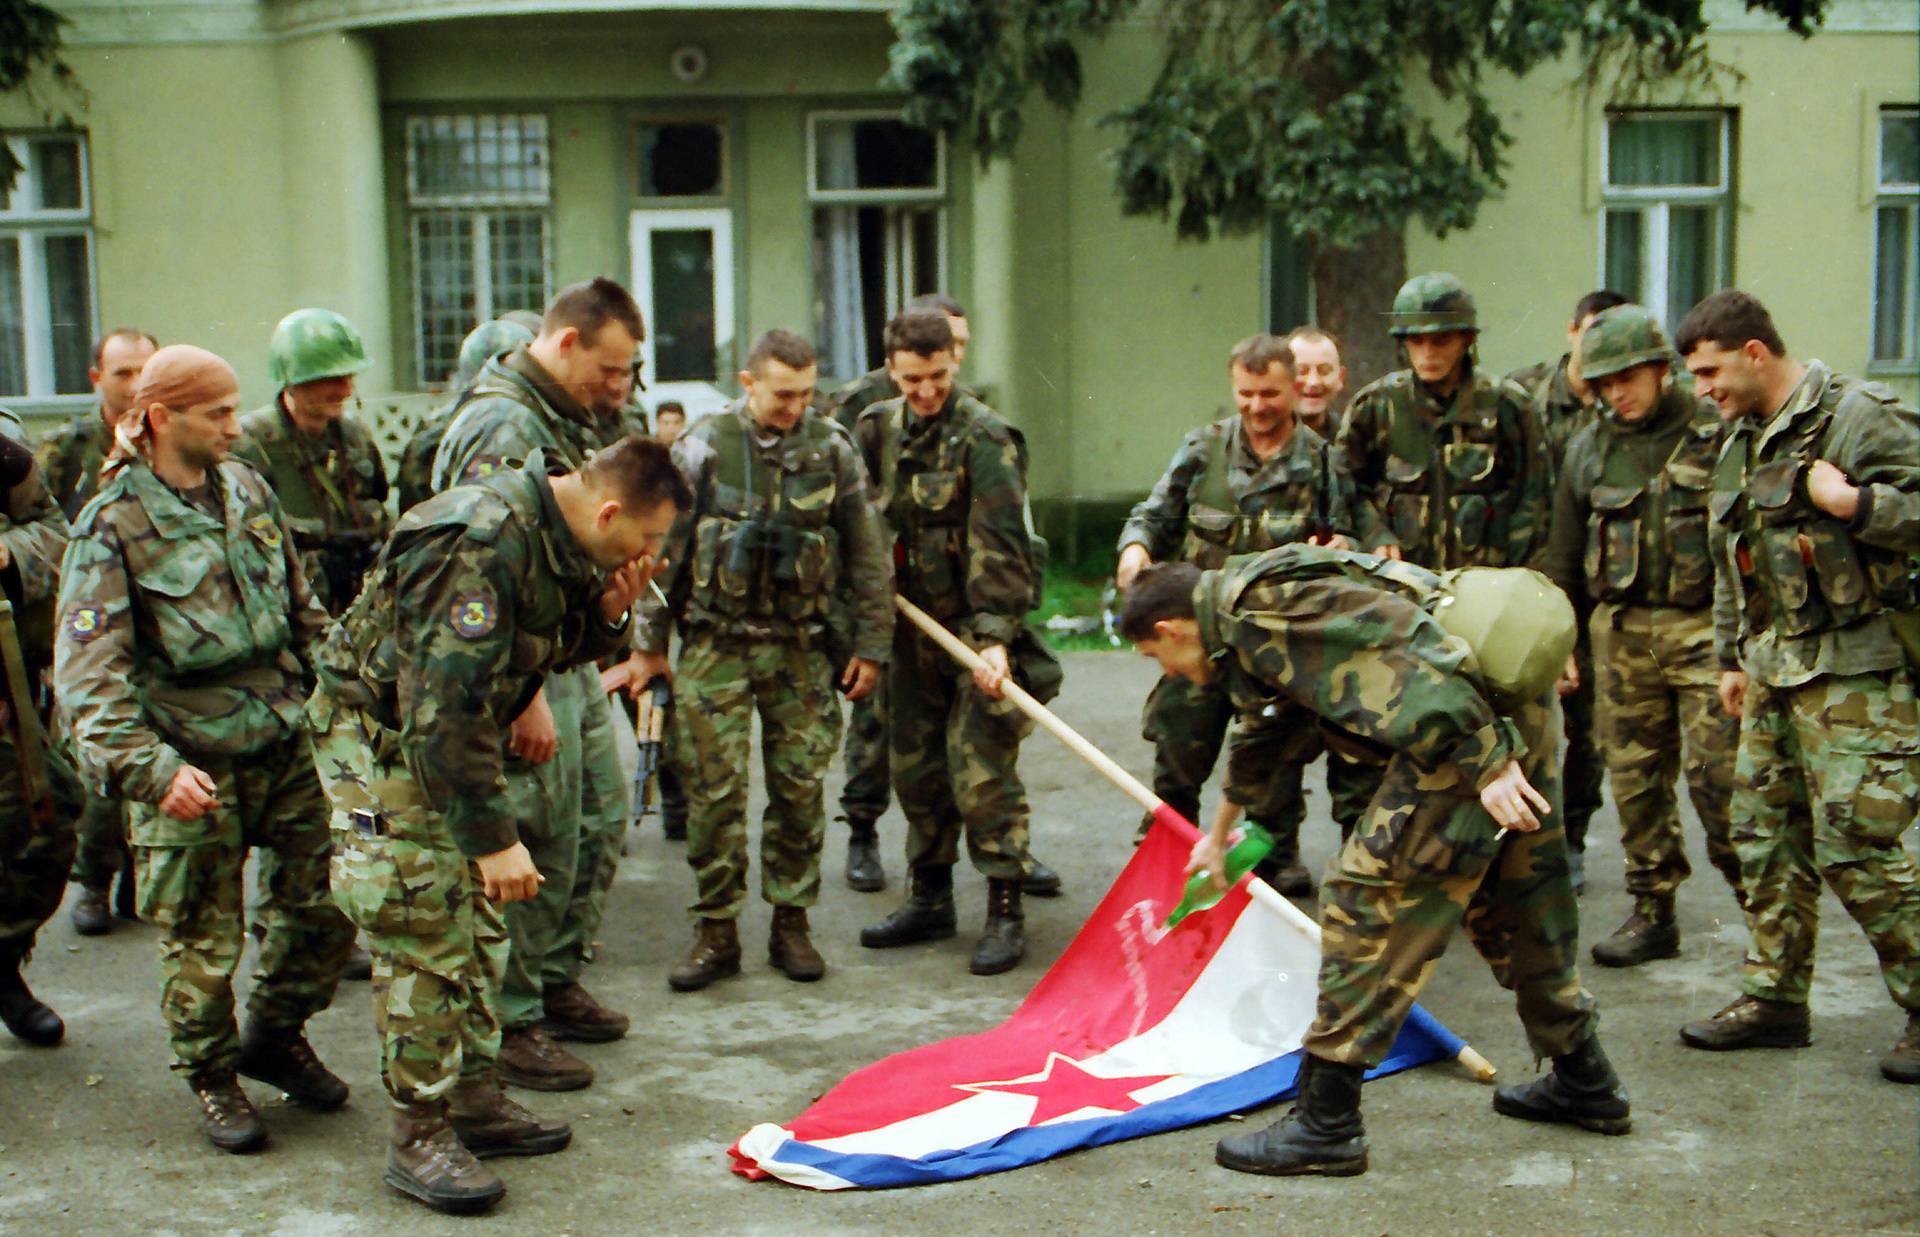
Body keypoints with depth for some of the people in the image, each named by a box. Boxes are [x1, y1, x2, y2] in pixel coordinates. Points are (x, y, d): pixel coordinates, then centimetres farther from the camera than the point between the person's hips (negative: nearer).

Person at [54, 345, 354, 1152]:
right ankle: (211, 1075, 27)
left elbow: (302, 608, 17)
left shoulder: (247, 490, 7)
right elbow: (88, 670, -15)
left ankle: (276, 1037, 31)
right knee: (202, 938, 5)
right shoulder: (114, 524, -9)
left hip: (287, 743, 5)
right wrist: (150, 768, -25)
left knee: (323, 903, 8)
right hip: (193, 763, -5)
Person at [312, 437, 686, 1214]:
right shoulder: (481, 547, -30)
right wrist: (494, 837, -30)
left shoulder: (557, 539, -1)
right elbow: (445, 706, -32)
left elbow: (552, 649, 12)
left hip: (449, 737, 10)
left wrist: (605, 617, -10)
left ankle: (477, 1100, 27)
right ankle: (417, 1139, 3)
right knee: (427, 943, -8)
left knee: (477, 930, 15)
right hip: (379, 738, -10)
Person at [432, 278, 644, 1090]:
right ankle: (510, 1025, 8)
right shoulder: (502, 428, -19)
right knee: (536, 846, -4)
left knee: (601, 817, 17)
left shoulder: (567, 420, 13)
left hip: (572, 658, 10)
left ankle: (557, 984, 31)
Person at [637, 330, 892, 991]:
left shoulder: (833, 450, 2)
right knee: (715, 788, -2)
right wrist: (651, 640, 3)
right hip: (717, 644, -1)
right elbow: (664, 547, 2)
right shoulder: (704, 447, -4)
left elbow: (867, 556, 8)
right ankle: (717, 931, 8)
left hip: (800, 645, 2)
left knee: (800, 785, 4)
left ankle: (791, 923, 16)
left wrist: (871, 644, 6)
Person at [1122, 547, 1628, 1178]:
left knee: (1366, 896, -4)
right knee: (1513, 901, 23)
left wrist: (1486, 766, -24)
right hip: (1524, 701, 10)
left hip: (1473, 716, -10)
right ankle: (1585, 1084, 37)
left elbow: (1402, 653, -22)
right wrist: (1220, 831, 59)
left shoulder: (1257, 619, -9)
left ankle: (1326, 1126, 0)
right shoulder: (1257, 598, 25)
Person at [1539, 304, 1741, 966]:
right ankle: (1653, 912, 17)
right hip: (1622, 631, 4)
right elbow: (1563, 557, 17)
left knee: (1716, 769, -8)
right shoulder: (1588, 449, 11)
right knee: (1635, 775, 6)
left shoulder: (1717, 432, -3)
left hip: (1705, 626, -4)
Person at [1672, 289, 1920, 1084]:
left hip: (1854, 671, -9)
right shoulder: (1742, 443, 16)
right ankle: (1775, 999, 21)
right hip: (1774, 669, 9)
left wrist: (1852, 502, -26)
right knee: (1765, 836, 11)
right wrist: (1732, 657, 24)